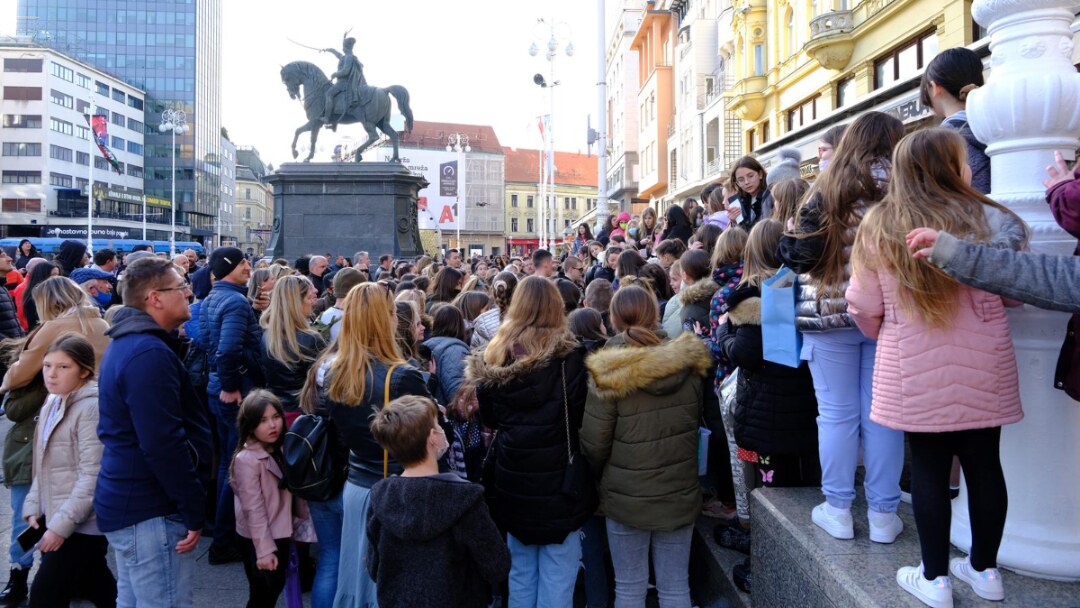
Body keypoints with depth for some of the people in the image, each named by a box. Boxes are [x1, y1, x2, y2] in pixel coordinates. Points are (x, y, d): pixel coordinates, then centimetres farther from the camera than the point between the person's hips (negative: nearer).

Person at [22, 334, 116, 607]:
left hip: (81, 524, -8)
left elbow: (93, 475, -21)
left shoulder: (91, 407, -18)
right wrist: (34, 507, 9)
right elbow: (46, 467, 17)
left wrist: (61, 523, -20)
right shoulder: (53, 403, 11)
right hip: (57, 519, 8)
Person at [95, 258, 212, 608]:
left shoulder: (129, 343, 12)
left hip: (129, 502, 11)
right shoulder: (149, 354, -22)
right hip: (150, 511, -11)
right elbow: (162, 444, -26)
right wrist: (194, 511, -18)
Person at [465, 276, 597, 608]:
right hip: (558, 479, -4)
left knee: (520, 572, 19)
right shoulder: (568, 355, -13)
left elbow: (488, 418, 10)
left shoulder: (495, 355, 0)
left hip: (511, 479, 4)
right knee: (557, 577, 7)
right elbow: (582, 415, -10)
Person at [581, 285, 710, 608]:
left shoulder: (609, 375, -18)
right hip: (681, 494, 3)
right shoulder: (691, 364, -6)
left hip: (626, 496, -3)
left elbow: (593, 444, -11)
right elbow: (703, 423, 8)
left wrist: (603, 479, 8)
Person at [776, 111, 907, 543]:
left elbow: (803, 254, -10)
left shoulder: (827, 190, -3)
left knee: (837, 414, 5)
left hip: (830, 314, -1)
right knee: (882, 414, 7)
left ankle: (837, 510, 14)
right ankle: (882, 514, 15)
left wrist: (784, 246, 9)